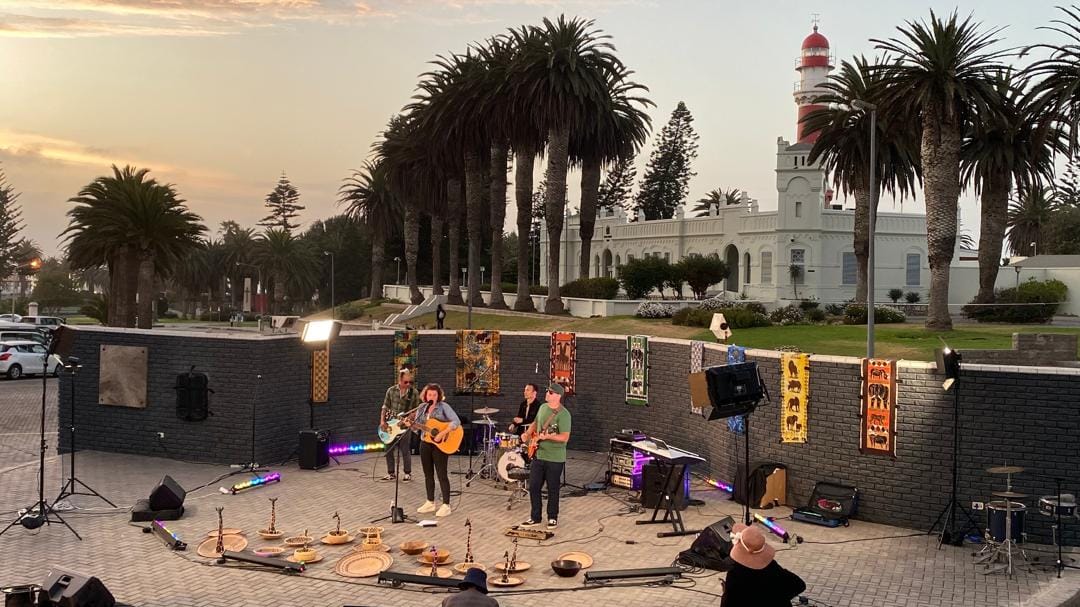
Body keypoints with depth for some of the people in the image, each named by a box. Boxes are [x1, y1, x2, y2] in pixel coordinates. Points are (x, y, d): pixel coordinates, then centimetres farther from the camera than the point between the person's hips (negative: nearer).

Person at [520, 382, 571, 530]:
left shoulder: (563, 414, -16)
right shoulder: (543, 407, 8)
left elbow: (565, 437, -23)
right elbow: (535, 423, 24)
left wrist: (547, 436, -34)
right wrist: (528, 433, 6)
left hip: (555, 459, -7)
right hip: (538, 455, 7)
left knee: (553, 490, 5)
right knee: (533, 487, 7)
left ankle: (552, 518, 20)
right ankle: (535, 517, 19)